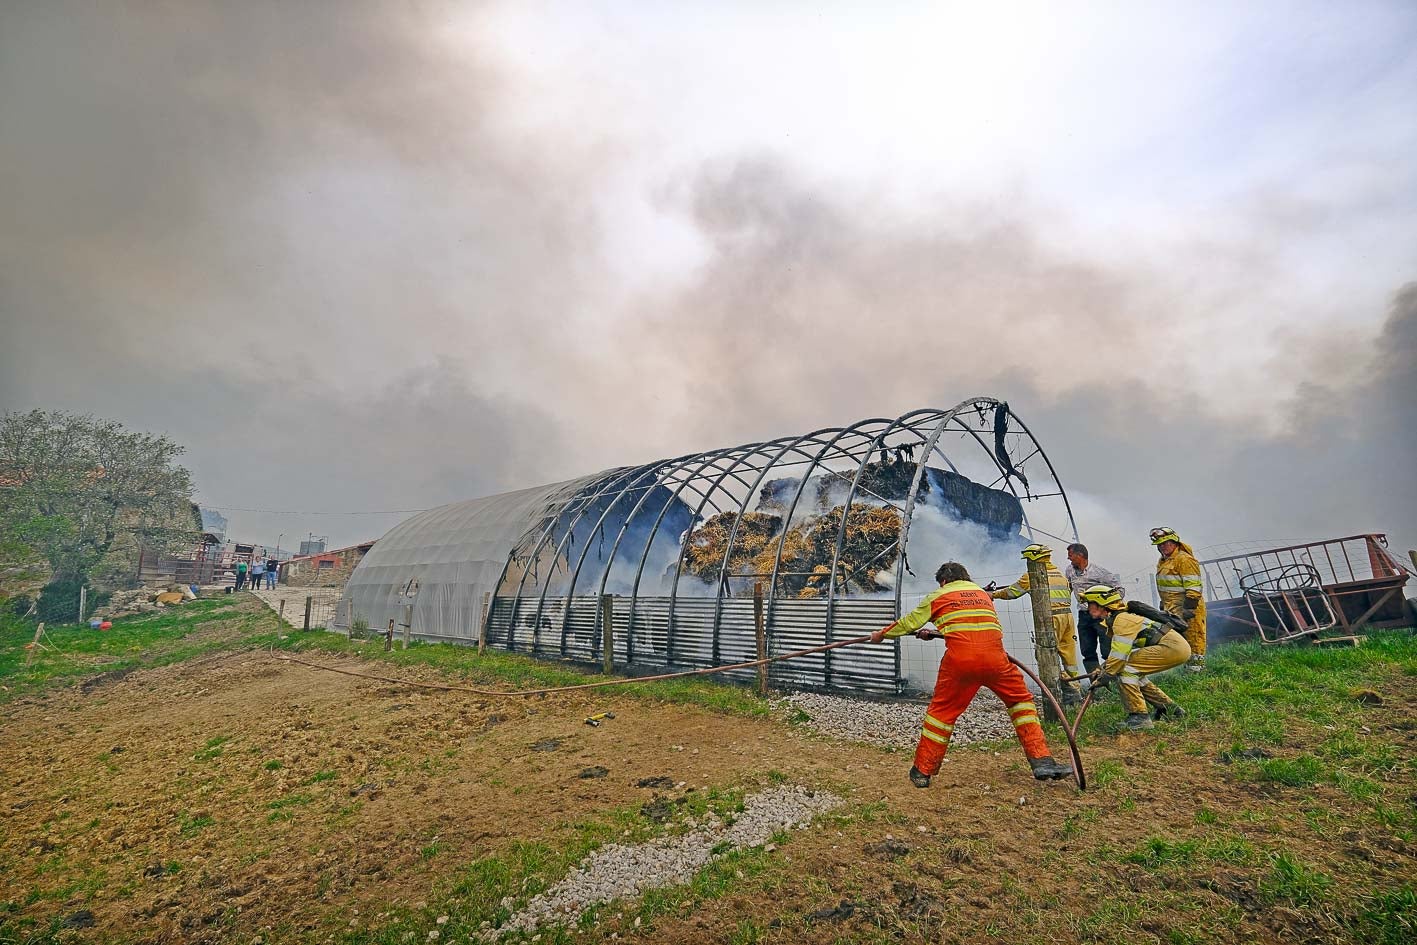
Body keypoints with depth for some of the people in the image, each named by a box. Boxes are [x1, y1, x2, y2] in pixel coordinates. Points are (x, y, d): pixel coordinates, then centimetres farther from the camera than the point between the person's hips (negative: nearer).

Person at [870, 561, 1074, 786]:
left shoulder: (938, 596, 18)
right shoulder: (983, 593, 28)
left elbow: (910, 622, 23)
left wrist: (882, 634, 39)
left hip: (959, 659, -2)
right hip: (994, 657, 2)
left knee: (942, 710, 11)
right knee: (1021, 700, 22)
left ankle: (923, 771, 19)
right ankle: (1042, 762, 16)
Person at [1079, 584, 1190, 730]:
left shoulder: (1121, 619, -16)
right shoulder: (1114, 620, 14)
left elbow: (1119, 655, -21)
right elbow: (1117, 651, 21)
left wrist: (1103, 678, -15)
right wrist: (1103, 668, 8)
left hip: (1173, 647, -10)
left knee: (1127, 668, -15)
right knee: (1135, 674, 15)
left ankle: (1139, 716, -15)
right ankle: (1171, 709, 23)